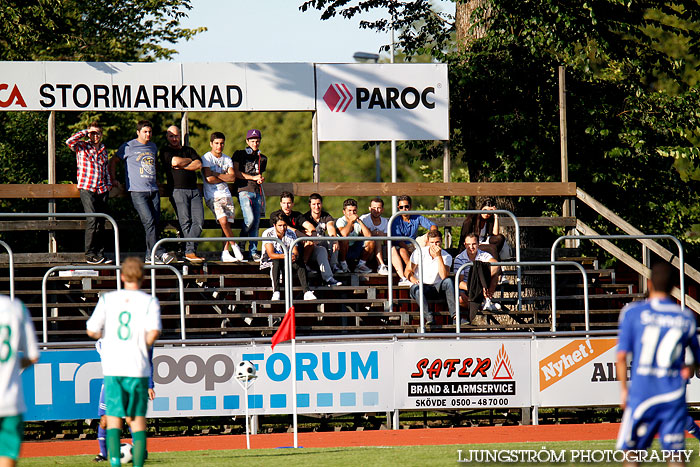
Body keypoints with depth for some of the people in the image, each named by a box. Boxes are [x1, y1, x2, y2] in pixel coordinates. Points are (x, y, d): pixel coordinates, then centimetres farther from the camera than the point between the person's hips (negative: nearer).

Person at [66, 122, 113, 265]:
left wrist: (108, 184, 18)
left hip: (101, 190, 5)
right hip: (87, 188, -5)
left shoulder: (103, 149, 17)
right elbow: (69, 141, -18)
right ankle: (90, 255, -10)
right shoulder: (82, 147, 2)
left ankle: (100, 254, 8)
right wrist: (85, 132, -10)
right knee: (92, 220, -14)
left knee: (101, 222, 3)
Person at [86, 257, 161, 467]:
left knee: (113, 418, 3)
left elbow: (92, 331, 1)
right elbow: (154, 331, -14)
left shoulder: (107, 299, 5)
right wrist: (144, 346, 6)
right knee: (138, 419, 7)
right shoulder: (150, 302, -1)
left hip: (112, 368, 1)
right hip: (138, 368, -1)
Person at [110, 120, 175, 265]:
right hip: (137, 191, -6)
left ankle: (150, 256, 5)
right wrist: (113, 179, 4)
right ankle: (159, 253, -21)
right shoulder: (128, 147, 2)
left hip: (153, 190, 6)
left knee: (155, 222, 0)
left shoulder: (153, 147, 18)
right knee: (149, 222, -17)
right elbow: (113, 161, 10)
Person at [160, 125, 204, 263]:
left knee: (199, 220, -9)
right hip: (178, 190, -4)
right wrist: (189, 160, 6)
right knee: (185, 221, -11)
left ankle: (189, 251, -9)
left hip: (194, 190, 4)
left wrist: (181, 166, -3)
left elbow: (198, 165, 5)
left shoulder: (189, 150, 20)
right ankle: (190, 251, -9)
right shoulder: (165, 151, 8)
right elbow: (175, 161, -10)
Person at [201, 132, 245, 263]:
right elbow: (209, 179, -13)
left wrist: (216, 174, -8)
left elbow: (233, 178, 1)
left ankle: (225, 253, 2)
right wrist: (225, 178, -2)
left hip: (226, 194, 5)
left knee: (227, 224, -3)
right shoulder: (206, 158, -1)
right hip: (212, 196, -5)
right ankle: (234, 247, -9)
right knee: (223, 220, -22)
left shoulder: (227, 159, 14)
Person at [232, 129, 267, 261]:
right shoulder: (239, 154, 5)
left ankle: (253, 252, 2)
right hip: (244, 190, -5)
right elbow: (235, 172, -5)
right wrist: (253, 177, -10)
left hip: (257, 192, 5)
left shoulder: (262, 158, 20)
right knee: (249, 219, -20)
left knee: (256, 222, -1)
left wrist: (261, 179, 3)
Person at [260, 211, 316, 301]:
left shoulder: (291, 234, -3)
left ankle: (306, 292, -35)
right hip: (269, 262, -3)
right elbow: (271, 254, -26)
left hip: (287, 263, 3)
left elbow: (296, 253, -9)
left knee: (299, 262, -27)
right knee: (276, 262, -38)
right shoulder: (267, 234, -15)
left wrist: (295, 256, -36)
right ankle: (276, 293, -46)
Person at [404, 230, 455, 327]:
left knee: (448, 281, -29)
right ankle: (429, 317, -50)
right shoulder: (419, 252, -3)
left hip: (436, 288, 1)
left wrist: (438, 256, -21)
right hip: (421, 286, -1)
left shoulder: (447, 257, -2)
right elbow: (408, 271, -1)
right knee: (416, 288, -36)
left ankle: (454, 314, -37)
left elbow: (444, 277, -17)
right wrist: (413, 280, -24)